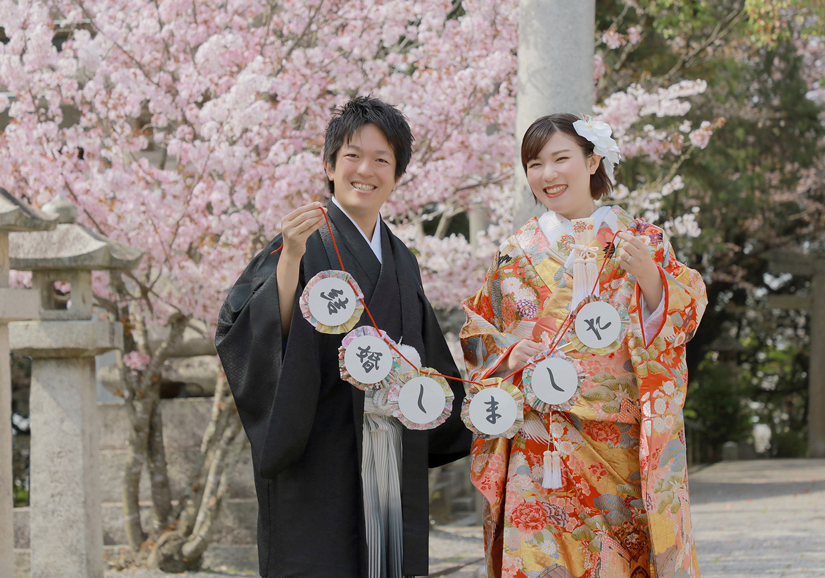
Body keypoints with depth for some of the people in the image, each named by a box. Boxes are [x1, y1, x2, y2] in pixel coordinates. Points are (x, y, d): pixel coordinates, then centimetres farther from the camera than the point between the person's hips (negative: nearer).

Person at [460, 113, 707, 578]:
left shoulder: (641, 240, 7)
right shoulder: (517, 253, 11)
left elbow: (683, 320, 0)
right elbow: (479, 336, 15)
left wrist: (649, 275, -17)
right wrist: (510, 354, -6)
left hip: (621, 446, -1)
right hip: (538, 447, 1)